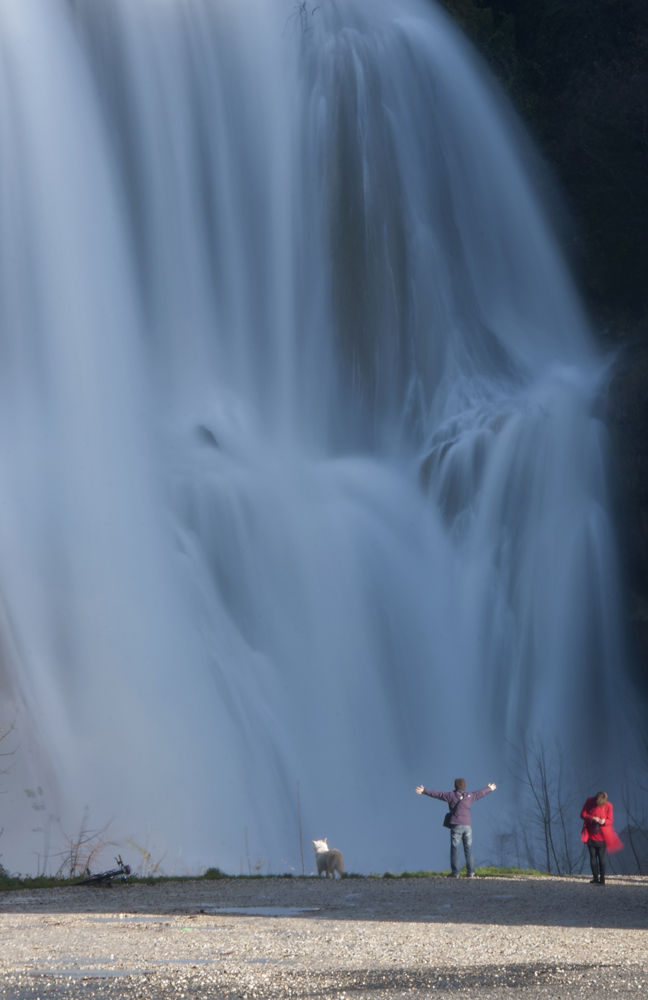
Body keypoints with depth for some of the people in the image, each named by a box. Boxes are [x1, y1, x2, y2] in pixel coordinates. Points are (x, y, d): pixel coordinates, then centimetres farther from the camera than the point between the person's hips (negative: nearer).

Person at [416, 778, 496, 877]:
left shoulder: (451, 795, -1)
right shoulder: (470, 796, 10)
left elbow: (436, 794, 0)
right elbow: (480, 793, 28)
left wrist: (424, 791, 8)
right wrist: (489, 789, 47)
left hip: (456, 825, -3)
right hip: (467, 825, 3)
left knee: (455, 849, -1)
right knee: (469, 849, 6)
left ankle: (455, 872, -3)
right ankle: (471, 872, 4)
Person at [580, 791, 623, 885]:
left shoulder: (608, 805, -9)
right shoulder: (589, 801, -8)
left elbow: (610, 820, -2)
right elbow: (583, 814, -4)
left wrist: (604, 821, -25)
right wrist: (592, 818, -22)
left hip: (601, 836, -1)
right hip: (590, 835, 1)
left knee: (601, 857, 0)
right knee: (593, 856, 3)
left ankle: (602, 879, 5)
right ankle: (595, 878, 9)